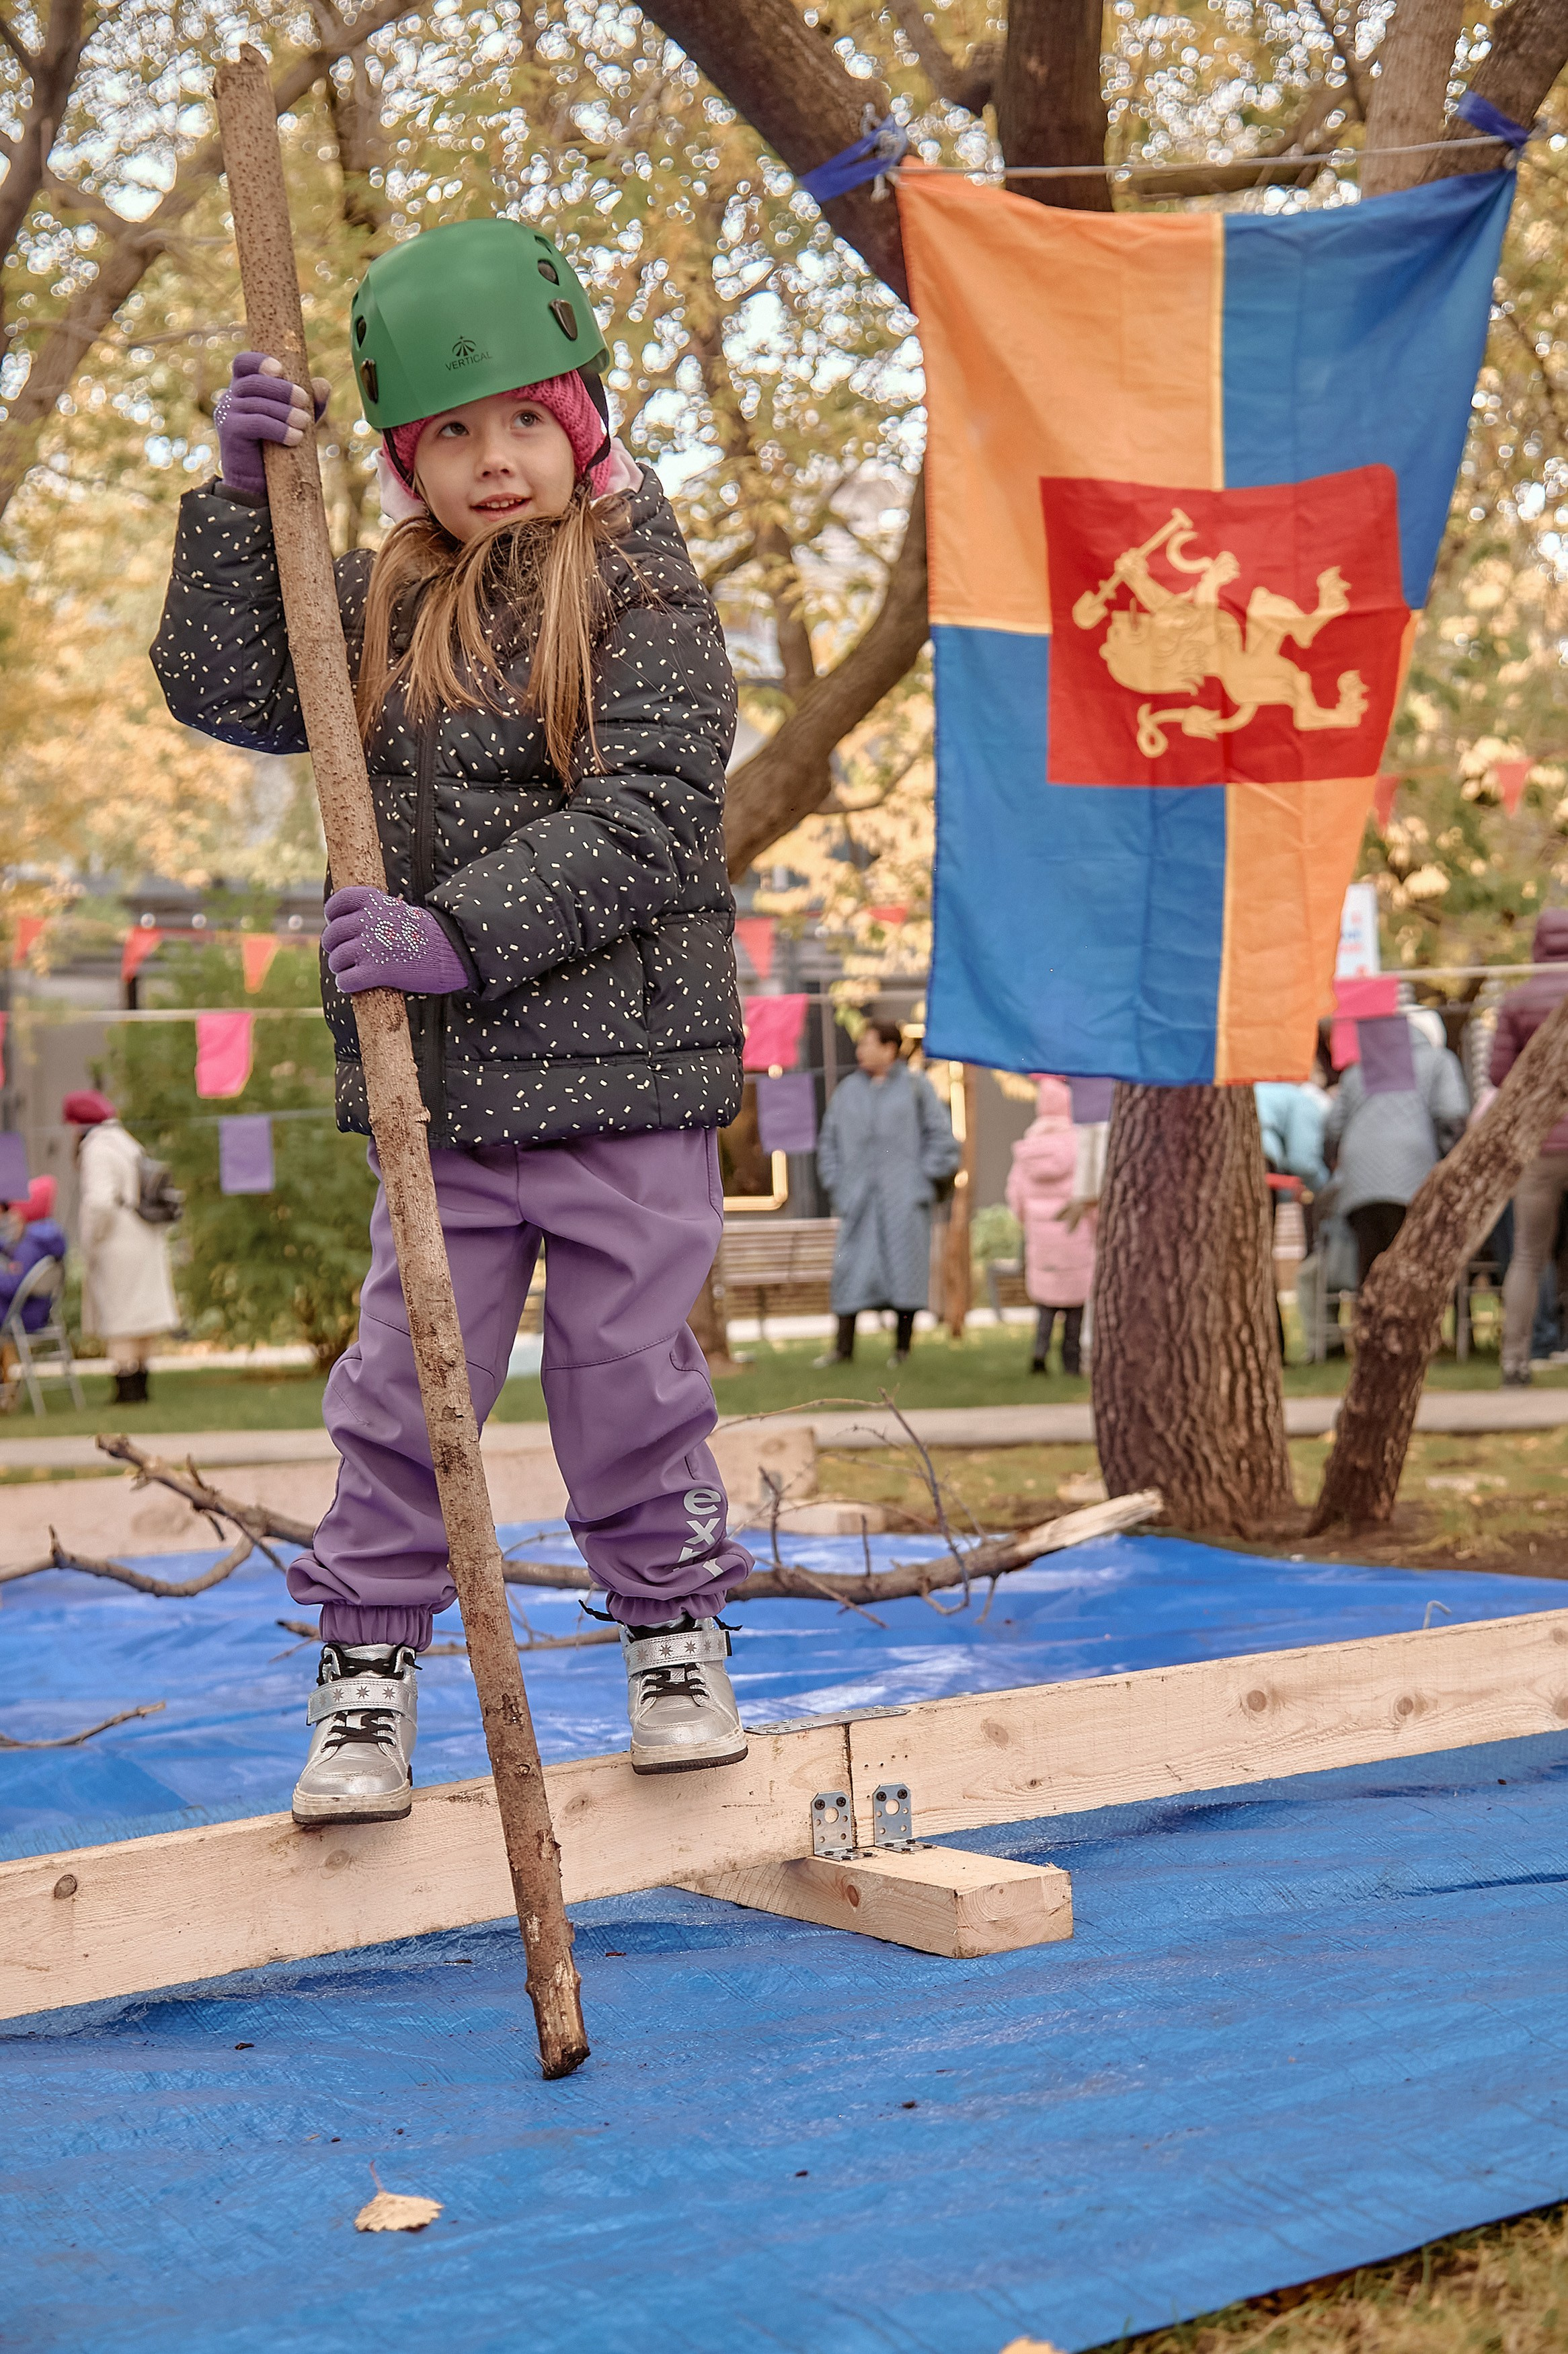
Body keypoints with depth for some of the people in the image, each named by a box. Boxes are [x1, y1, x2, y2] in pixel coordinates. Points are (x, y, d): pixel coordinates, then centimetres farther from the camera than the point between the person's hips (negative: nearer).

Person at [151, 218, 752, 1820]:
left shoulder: (650, 600, -6)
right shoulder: (380, 606, 9)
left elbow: (643, 822, -16)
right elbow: (224, 691, 2)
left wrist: (460, 931, -24)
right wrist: (241, 499, -7)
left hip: (623, 1068, -3)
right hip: (437, 1086, 4)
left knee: (627, 1371, 7)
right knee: (400, 1378, 5)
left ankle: (675, 1633, 28)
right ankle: (368, 1666, 19)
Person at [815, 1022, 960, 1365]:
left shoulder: (915, 1086, 3)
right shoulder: (847, 1090, 12)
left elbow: (942, 1138, 3)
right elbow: (828, 1141, 19)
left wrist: (923, 1177, -3)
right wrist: (837, 1183, 9)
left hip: (904, 1199, -3)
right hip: (859, 1200, 3)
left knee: (905, 1270, -1)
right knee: (850, 1271, -3)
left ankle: (902, 1347, 7)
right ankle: (843, 1347, 1)